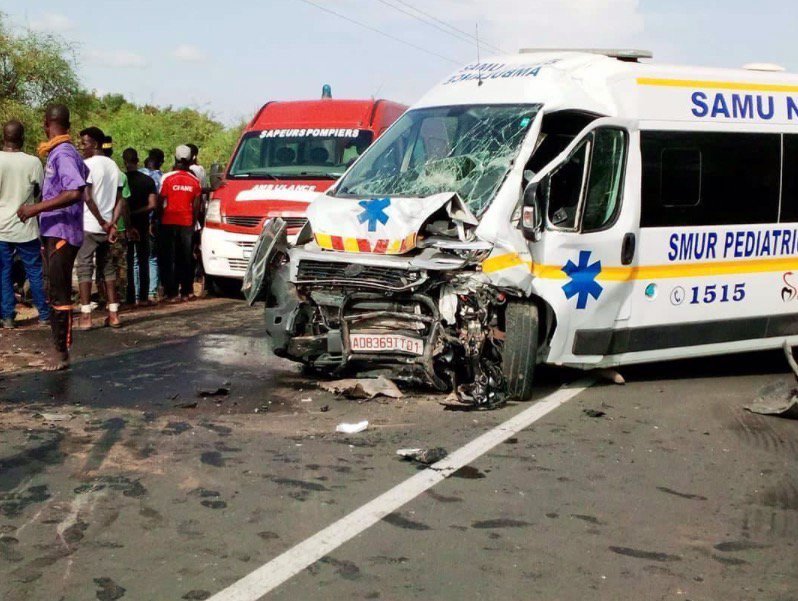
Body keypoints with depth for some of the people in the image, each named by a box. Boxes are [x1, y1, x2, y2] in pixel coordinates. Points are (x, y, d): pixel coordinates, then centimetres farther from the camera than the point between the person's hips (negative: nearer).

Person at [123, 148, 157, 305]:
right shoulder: (147, 180, -2)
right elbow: (152, 205, -10)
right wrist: (137, 212, -5)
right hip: (142, 226, 1)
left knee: (127, 263, 5)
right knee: (143, 262, 9)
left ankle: (130, 298, 3)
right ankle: (143, 297, 7)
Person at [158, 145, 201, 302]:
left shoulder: (167, 178, -6)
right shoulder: (195, 180, 2)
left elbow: (160, 202, -5)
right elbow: (196, 205, 4)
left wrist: (157, 219, 7)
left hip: (169, 223, -2)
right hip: (187, 223, 2)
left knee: (169, 259, 1)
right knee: (186, 258, 10)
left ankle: (172, 292, -2)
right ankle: (187, 291, 12)